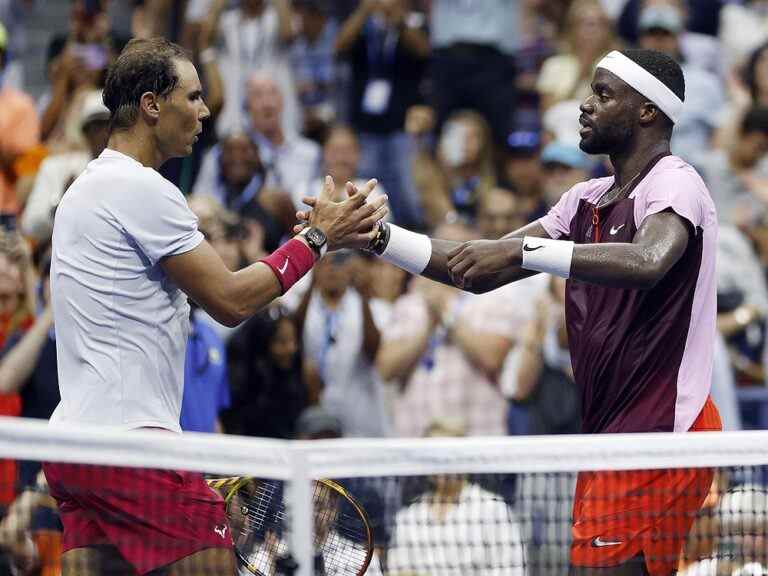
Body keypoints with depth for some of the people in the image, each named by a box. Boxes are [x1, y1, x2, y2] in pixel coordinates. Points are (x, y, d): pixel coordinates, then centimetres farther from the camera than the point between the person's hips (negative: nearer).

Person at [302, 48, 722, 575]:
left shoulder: (673, 184, -9)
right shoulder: (587, 200, 17)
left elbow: (647, 262, -32)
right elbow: (480, 271, 14)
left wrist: (522, 250, -35)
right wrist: (379, 236, 4)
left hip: (659, 433, -8)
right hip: (610, 433, 8)